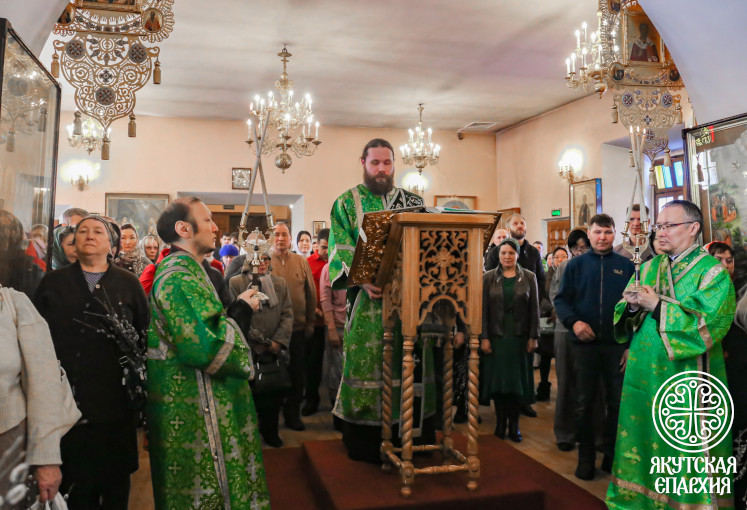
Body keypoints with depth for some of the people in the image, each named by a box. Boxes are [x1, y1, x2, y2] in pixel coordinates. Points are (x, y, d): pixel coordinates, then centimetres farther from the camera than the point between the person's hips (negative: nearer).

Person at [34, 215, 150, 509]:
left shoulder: (129, 283, 6)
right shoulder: (53, 282, 9)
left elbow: (146, 334, 3)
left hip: (115, 395, 0)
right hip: (68, 396, 1)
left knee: (116, 476, 9)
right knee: (76, 476, 7)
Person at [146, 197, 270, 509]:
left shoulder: (186, 270, 13)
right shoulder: (178, 277, -20)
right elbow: (204, 349, -28)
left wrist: (238, 309, 7)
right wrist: (241, 311, -15)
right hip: (194, 409, -10)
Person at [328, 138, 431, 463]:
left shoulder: (412, 202, 14)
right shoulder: (347, 203, 5)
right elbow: (340, 249, -5)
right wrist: (363, 279, -21)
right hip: (367, 299, -3)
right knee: (365, 363, -1)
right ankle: (364, 445, 14)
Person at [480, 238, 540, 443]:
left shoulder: (529, 277, 4)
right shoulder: (489, 278, 3)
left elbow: (534, 309, 4)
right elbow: (483, 309, 0)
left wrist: (533, 337, -2)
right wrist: (484, 337, -6)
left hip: (519, 336, 0)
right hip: (496, 335, 0)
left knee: (517, 378, 4)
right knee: (497, 378, 4)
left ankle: (514, 423, 14)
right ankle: (500, 420, 16)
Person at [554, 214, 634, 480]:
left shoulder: (626, 266, 4)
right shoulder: (576, 265, 4)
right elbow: (561, 299, 1)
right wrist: (573, 321, -17)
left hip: (617, 345, 0)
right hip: (584, 343, 0)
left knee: (618, 403, 8)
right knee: (583, 403, 7)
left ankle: (613, 456, 26)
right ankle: (586, 458, 21)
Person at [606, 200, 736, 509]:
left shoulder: (712, 272, -7)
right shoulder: (649, 268, 10)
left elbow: (709, 324, -19)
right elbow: (623, 317, 9)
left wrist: (657, 305, -19)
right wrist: (632, 306, -13)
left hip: (687, 382, -5)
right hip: (644, 376, 5)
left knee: (685, 454, 3)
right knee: (643, 444, 14)